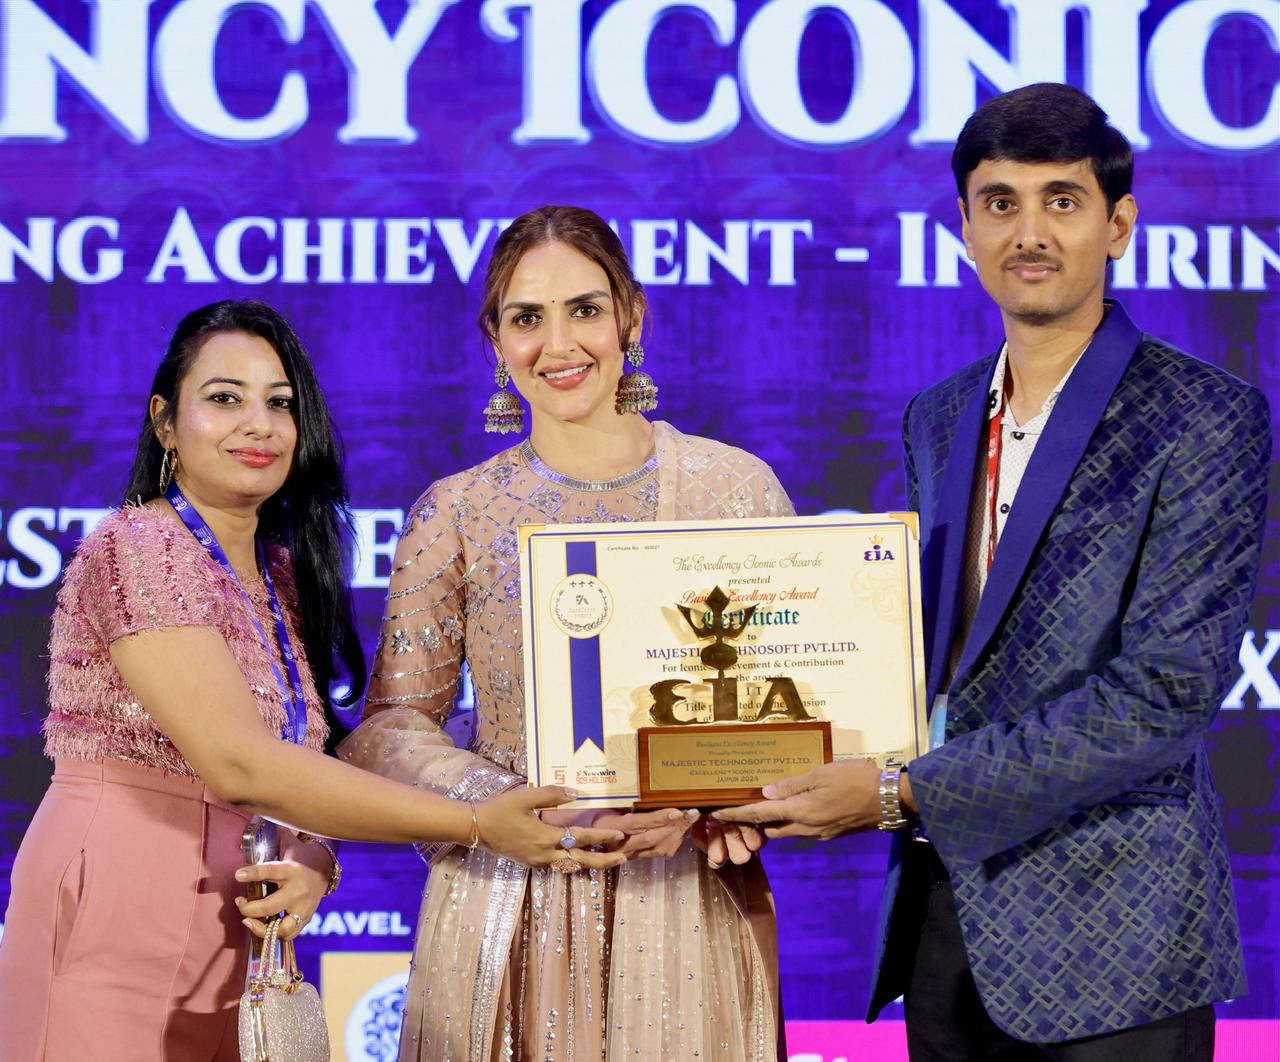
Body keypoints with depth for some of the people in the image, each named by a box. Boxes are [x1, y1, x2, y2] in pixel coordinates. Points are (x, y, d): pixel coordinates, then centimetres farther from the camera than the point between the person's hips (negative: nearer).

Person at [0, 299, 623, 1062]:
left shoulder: (284, 573, 12)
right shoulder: (137, 550, -13)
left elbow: (298, 767, 11)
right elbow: (239, 763, -22)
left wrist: (316, 866, -13)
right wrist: (479, 825, -23)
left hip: (229, 949, 7)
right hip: (118, 937, -7)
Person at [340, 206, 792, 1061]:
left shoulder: (737, 488, 4)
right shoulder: (456, 512, 4)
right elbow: (392, 724, 0)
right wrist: (510, 808, -17)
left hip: (688, 907, 0)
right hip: (509, 913, 0)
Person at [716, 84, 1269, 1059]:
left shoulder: (1207, 420, -10)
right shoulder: (937, 420, 12)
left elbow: (1164, 692, -18)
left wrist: (904, 793, -19)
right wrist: (812, 774, -3)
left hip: (1109, 938, -5)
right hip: (943, 918, 6)